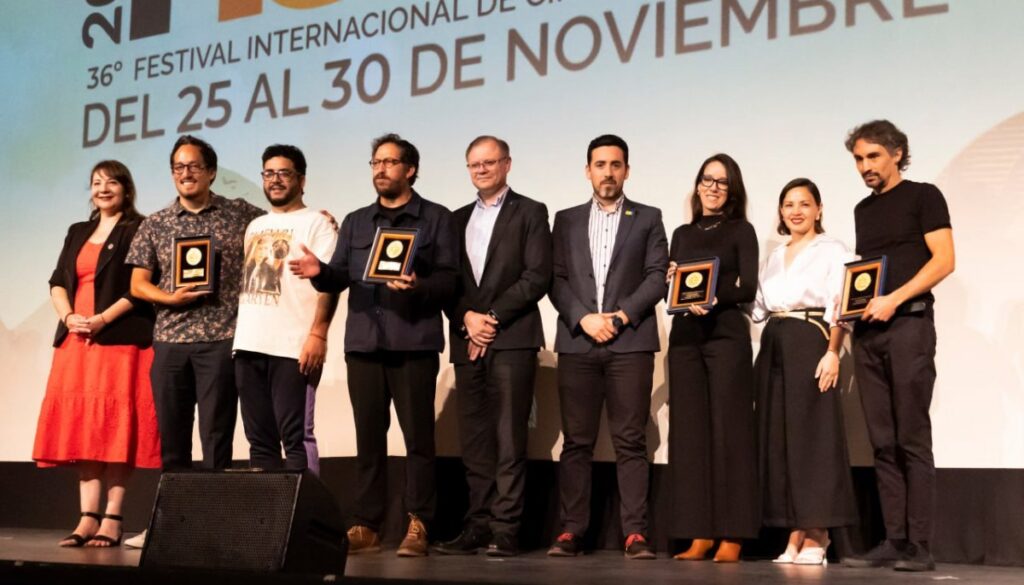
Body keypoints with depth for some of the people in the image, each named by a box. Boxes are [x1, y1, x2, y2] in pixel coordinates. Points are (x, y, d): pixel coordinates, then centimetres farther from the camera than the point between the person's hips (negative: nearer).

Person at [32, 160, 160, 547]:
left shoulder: (138, 231, 1)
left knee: (115, 427, -8)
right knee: (81, 427, 1)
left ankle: (112, 520, -6)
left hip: (121, 339, -6)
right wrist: (69, 317, -5)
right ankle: (88, 518, 2)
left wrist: (103, 319, -16)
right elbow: (57, 282, 14)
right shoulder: (77, 233, 20)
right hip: (76, 340, 6)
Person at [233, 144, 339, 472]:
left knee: (295, 437, -8)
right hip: (249, 345, 7)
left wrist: (318, 334, -18)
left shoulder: (315, 223, 2)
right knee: (259, 439, 7)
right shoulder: (255, 227, 23)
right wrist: (237, 334, 14)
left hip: (293, 346, -6)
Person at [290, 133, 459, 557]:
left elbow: (449, 280, -3)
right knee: (368, 436, 6)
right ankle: (365, 526, 10)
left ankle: (417, 526, 1)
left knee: (417, 435, -2)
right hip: (363, 342, 4)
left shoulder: (436, 219, 6)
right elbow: (342, 276, 10)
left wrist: (418, 286, -23)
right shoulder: (355, 222, 19)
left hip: (413, 343, -4)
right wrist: (320, 272, -11)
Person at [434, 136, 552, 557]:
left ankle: (506, 530, -5)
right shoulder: (458, 219, 19)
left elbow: (537, 277, -5)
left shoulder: (530, 213, 5)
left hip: (512, 340, -5)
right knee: (474, 440, 4)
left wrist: (493, 317, -10)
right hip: (467, 341, 5)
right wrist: (466, 317, -5)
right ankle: (478, 526, 7)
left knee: (508, 437, -6)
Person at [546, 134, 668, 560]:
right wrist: (584, 318, -8)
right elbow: (556, 279, 7)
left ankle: (635, 534, -2)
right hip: (577, 343, 2)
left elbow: (657, 278, 2)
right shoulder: (566, 220, 15)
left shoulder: (648, 219, 11)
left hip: (630, 343, -2)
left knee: (630, 442, -3)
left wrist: (621, 316, -10)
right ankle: (571, 532, 4)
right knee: (576, 442, 2)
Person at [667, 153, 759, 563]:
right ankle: (698, 534, 4)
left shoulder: (741, 231, 5)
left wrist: (713, 297, -21)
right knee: (689, 432, 0)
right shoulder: (682, 234, 18)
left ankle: (732, 536, -3)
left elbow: (748, 288, -5)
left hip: (726, 335, -4)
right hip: (684, 336, 4)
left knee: (728, 431, -6)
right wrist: (671, 282, -6)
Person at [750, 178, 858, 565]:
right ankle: (795, 536, 9)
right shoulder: (774, 258, 21)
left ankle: (815, 537, -2)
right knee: (778, 438, 4)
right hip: (773, 348, 6)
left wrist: (832, 353, -19)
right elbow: (758, 308, 18)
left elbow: (839, 309, -7)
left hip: (810, 345, -6)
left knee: (812, 435, -7)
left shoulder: (832, 251, 2)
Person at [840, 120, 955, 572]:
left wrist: (894, 299, -16)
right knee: (883, 442, 3)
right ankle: (893, 541, 6)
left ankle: (919, 545, -5)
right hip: (867, 331, 6)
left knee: (912, 438, -7)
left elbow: (944, 260, -8)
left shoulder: (923, 197, 2)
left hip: (909, 323, -6)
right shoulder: (863, 210, 20)